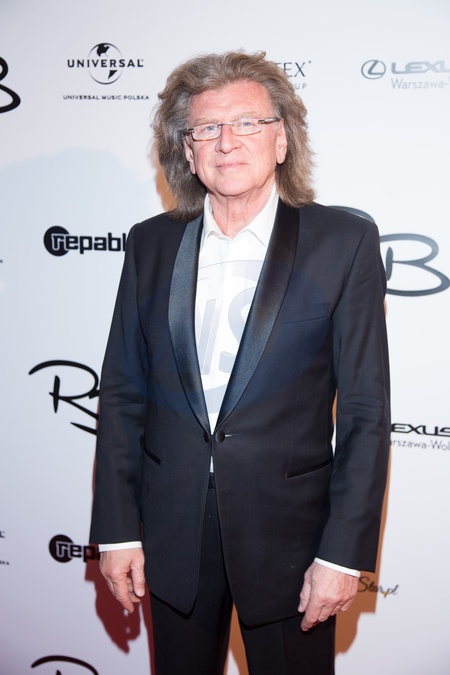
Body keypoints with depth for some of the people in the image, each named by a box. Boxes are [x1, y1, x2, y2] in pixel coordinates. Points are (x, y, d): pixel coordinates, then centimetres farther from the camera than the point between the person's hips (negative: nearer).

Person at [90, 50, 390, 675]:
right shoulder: (151, 243, 2)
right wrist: (116, 529, 0)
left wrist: (344, 553, -10)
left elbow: (365, 411, -8)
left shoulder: (344, 242, -7)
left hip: (289, 533, -2)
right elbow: (121, 393, 3)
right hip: (172, 534, 3)